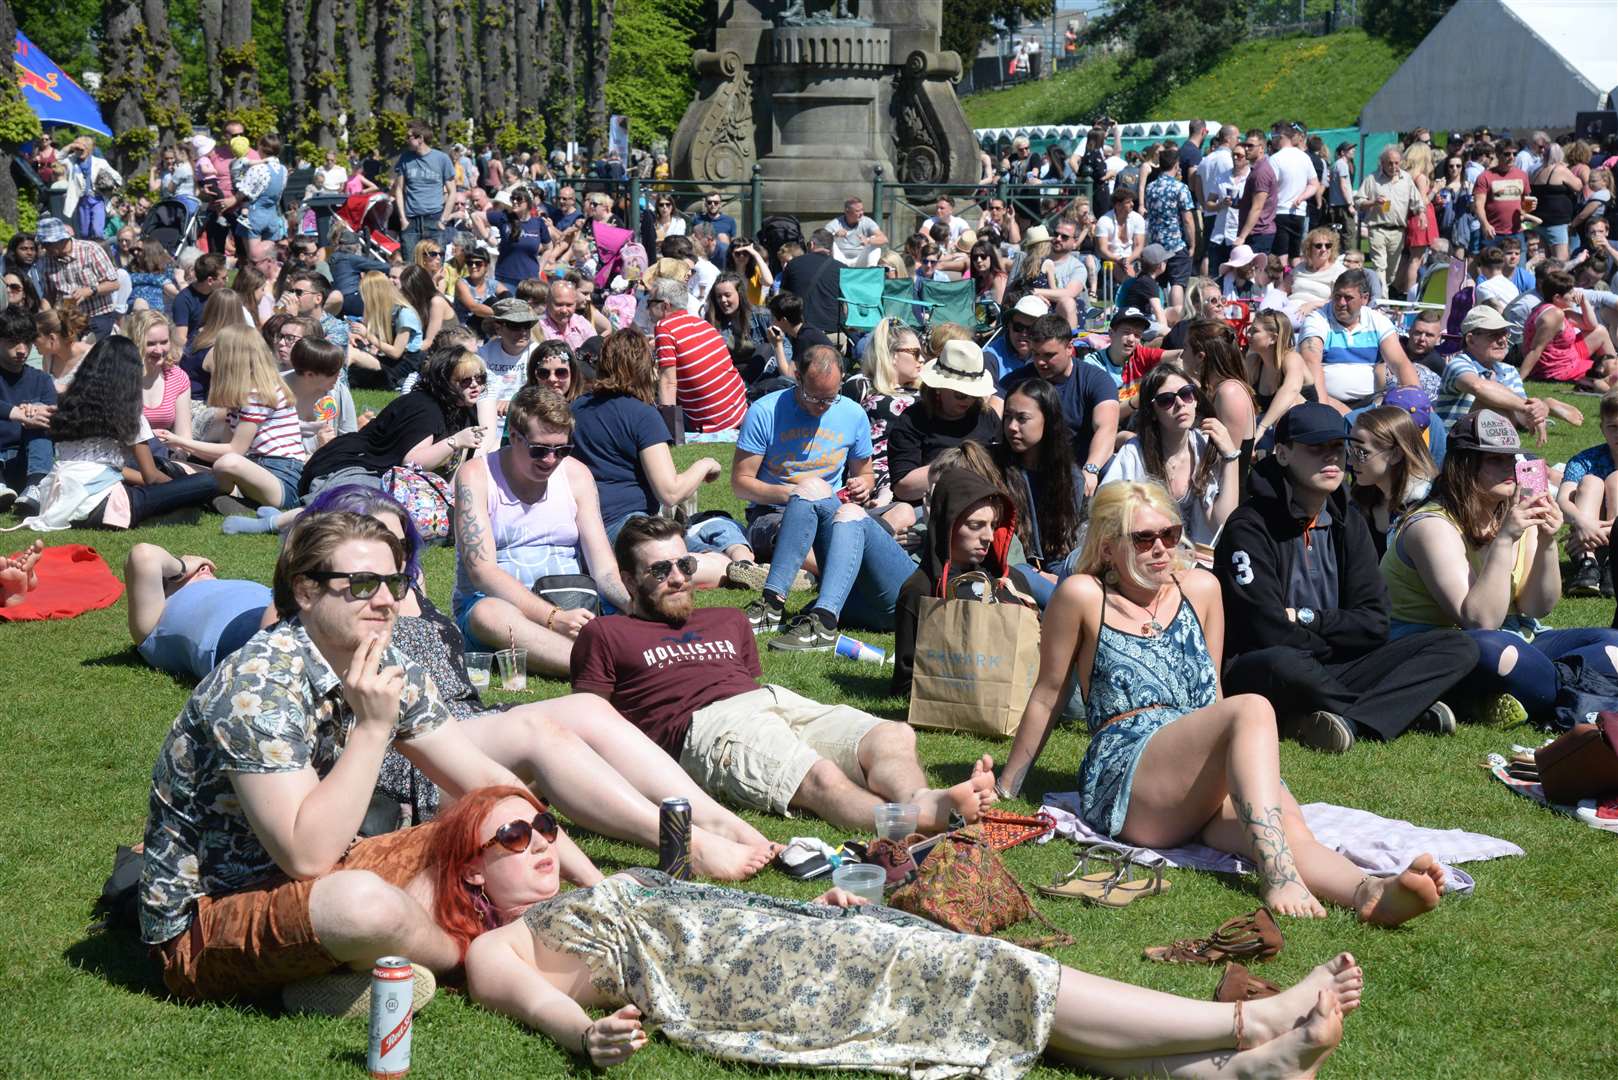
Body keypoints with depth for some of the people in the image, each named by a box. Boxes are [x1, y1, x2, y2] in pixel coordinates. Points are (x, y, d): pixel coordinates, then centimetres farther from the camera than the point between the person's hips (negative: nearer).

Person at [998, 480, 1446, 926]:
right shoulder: (1083, 596, 3)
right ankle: (1278, 877, -51)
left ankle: (1372, 894, -61)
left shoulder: (1201, 588, 18)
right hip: (1124, 773, -5)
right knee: (1252, 709, -30)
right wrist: (1004, 790, 14)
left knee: (1288, 827, -30)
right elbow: (1047, 697, 10)